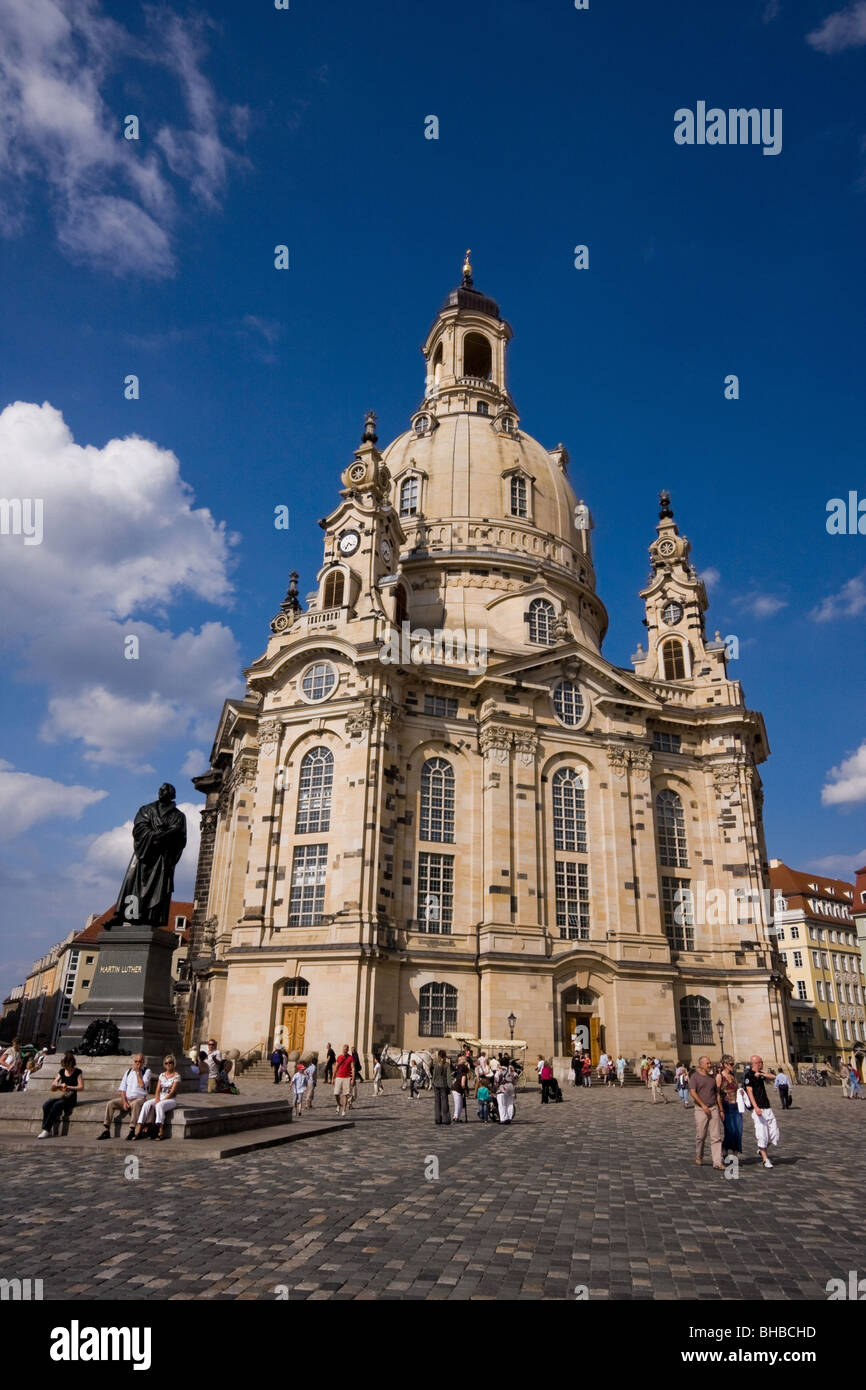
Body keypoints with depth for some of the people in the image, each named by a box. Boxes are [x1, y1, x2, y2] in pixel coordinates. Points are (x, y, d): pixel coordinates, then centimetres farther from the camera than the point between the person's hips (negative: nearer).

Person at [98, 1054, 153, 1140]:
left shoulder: (147, 1071, 2)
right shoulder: (128, 1071, 15)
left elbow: (142, 1085, -15)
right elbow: (122, 1089, 10)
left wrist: (137, 1072, -8)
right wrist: (124, 1102, -6)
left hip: (139, 1098, -5)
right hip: (126, 1098, 5)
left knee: (135, 1104, -38)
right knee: (110, 1103, -16)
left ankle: (132, 1131, -37)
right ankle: (106, 1131, -15)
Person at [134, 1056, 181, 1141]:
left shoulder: (176, 1076, -2)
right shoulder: (162, 1075, 15)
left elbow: (172, 1092, -10)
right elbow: (158, 1090, 8)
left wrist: (160, 1101, -17)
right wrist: (157, 1099, -11)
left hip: (170, 1099, -5)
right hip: (160, 1098, 5)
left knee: (159, 1105, -36)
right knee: (147, 1104, -23)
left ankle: (160, 1131, -42)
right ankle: (138, 1129, -31)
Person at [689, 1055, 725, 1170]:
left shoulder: (713, 1076, 12)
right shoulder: (695, 1076, -3)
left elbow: (717, 1094, 17)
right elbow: (692, 1092, -12)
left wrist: (721, 1110, 14)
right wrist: (703, 1105, -18)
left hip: (714, 1108, 4)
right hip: (701, 1109, -4)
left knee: (716, 1137, -2)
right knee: (700, 1136, 4)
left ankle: (717, 1162, -2)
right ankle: (698, 1157, 26)